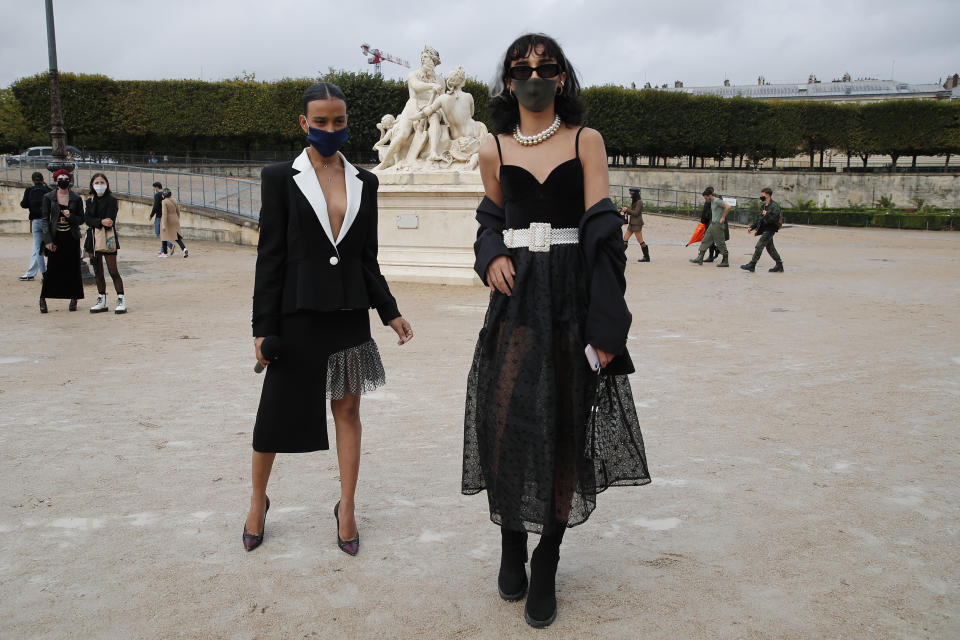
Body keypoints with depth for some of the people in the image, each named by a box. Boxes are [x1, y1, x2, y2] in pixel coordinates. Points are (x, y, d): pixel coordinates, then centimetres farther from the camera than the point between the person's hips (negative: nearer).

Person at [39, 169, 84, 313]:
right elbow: (45, 219, 1)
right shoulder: (48, 198, 3)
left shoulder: (76, 199, 5)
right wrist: (48, 240, -6)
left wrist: (70, 216, -13)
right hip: (56, 238, -1)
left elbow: (81, 219, 8)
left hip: (72, 238, 1)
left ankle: (73, 298, 13)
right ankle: (43, 298, 8)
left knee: (73, 268, 3)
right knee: (52, 268, -3)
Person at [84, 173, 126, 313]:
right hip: (93, 239, 5)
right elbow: (86, 219, -2)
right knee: (98, 271, 8)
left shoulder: (111, 200, -2)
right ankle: (102, 301, 14)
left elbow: (109, 221, -11)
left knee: (113, 270, -8)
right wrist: (100, 222, -19)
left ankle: (121, 300, -7)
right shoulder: (90, 201, 14)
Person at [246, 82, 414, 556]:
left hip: (350, 314, 3)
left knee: (348, 411, 8)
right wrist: (263, 329, -7)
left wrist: (389, 311, 5)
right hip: (299, 315, -2)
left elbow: (368, 258, 12)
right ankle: (258, 500, 28)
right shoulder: (280, 178, -1)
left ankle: (346, 508, 22)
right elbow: (270, 256, -3)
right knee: (278, 411, 5)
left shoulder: (364, 182, 8)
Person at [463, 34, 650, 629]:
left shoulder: (586, 142, 3)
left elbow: (603, 228, -4)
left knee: (566, 428, 3)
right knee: (504, 423, -4)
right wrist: (492, 257, -1)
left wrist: (605, 323, -13)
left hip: (573, 300, -1)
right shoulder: (494, 152, 8)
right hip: (516, 301, 1)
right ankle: (512, 548, 21)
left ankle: (546, 567, 17)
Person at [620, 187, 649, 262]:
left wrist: (627, 210, -14)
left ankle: (646, 257, 3)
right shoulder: (633, 201, 15)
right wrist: (624, 210, 3)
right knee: (625, 238, 4)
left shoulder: (639, 202, -13)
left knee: (640, 241, -5)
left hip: (637, 224, -9)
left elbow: (636, 213, -17)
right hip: (632, 223, 9)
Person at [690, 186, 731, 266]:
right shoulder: (712, 201, 13)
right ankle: (700, 258, 10)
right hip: (712, 224, 10)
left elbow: (728, 207, -25)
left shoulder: (717, 201, -16)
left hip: (717, 225, -10)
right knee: (705, 240, 8)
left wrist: (723, 218, -19)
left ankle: (725, 261, 4)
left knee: (720, 243, -4)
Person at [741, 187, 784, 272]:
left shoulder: (775, 205, -13)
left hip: (770, 229, -9)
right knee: (770, 247, 13)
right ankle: (779, 266, 21)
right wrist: (752, 227, 14)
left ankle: (752, 265, -11)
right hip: (764, 228, 9)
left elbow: (775, 219, -22)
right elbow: (759, 218, 20)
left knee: (759, 245, -12)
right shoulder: (763, 205, 14)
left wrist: (767, 215, -20)